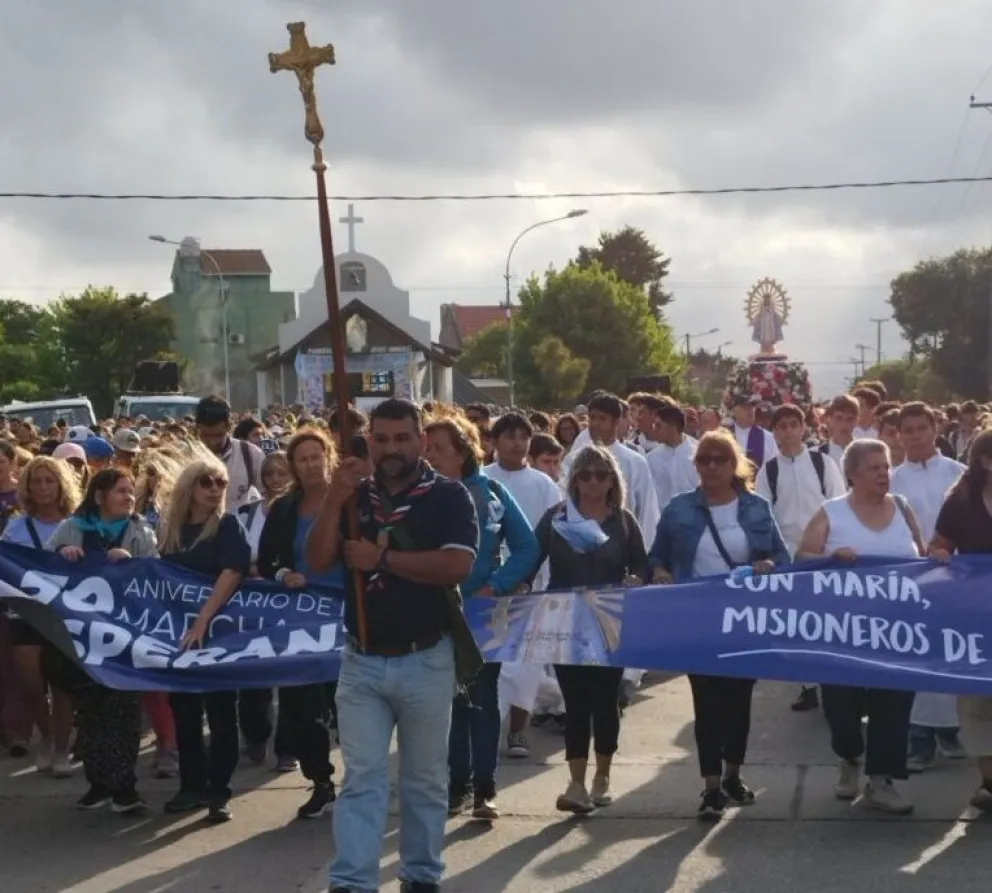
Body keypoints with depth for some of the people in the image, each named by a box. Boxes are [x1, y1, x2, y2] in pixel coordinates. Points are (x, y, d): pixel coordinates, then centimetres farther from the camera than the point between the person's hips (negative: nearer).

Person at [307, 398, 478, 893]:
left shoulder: (448, 495, -5)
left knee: (425, 778, 11)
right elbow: (318, 560, -2)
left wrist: (381, 559, -14)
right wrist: (334, 499, -15)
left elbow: (456, 565, -19)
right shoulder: (356, 494, 7)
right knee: (360, 778, 2)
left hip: (425, 660, -2)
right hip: (361, 661, 3)